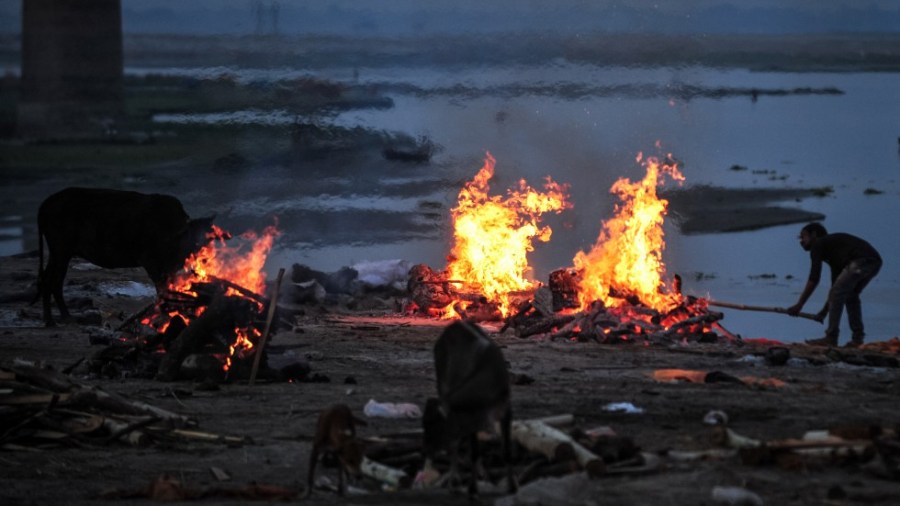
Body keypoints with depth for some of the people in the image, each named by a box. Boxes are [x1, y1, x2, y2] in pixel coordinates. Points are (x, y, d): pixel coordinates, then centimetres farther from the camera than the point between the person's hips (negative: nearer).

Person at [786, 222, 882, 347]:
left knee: (837, 294, 0)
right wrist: (824, 311, 41)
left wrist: (799, 305, 3)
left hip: (860, 261, -9)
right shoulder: (831, 243, 34)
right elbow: (835, 283, 39)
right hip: (874, 262, 9)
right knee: (851, 296, 23)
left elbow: (814, 279, 0)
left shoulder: (818, 245, 10)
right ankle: (858, 338, 21)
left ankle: (831, 338, 1)